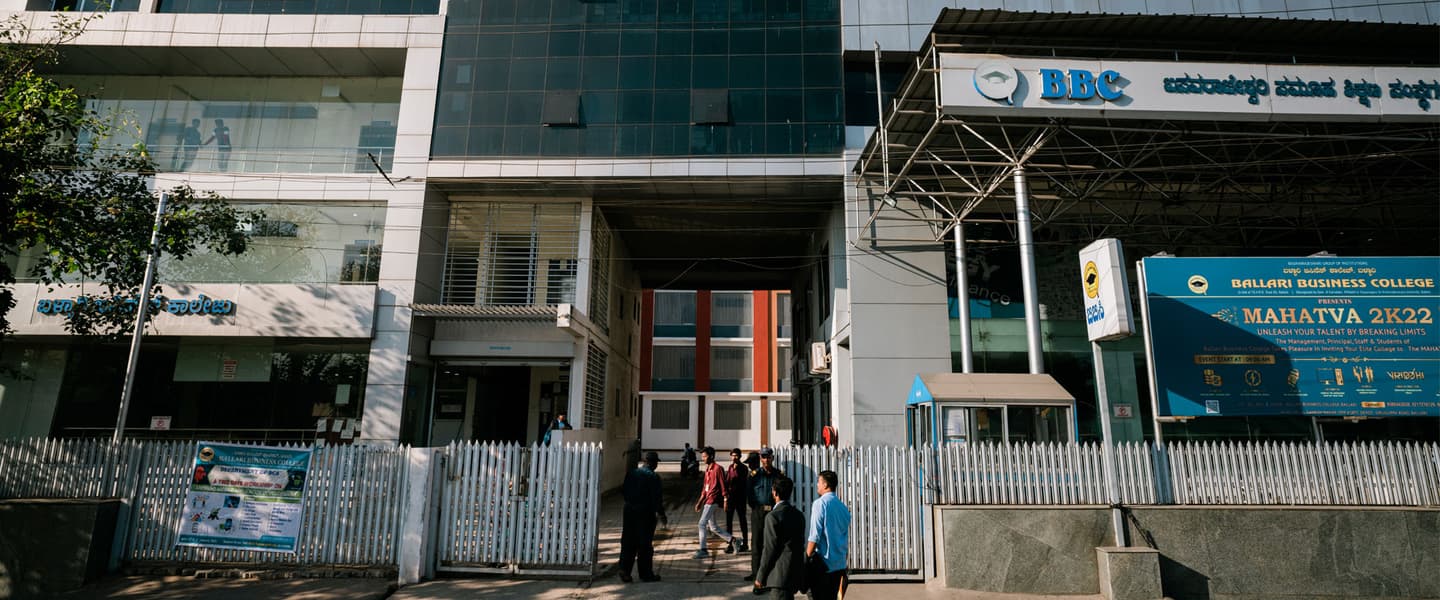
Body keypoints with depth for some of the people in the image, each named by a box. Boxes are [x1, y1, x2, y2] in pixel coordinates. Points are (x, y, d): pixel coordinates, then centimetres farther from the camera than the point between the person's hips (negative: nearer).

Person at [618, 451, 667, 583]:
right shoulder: (653, 477, -12)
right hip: (645, 513, -5)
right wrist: (661, 514, -2)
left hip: (629, 511, 5)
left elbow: (624, 491, 10)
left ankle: (624, 570, 6)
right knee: (645, 545, 5)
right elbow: (656, 498, -13)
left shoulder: (631, 473, 5)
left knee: (628, 543, 10)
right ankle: (646, 573, 12)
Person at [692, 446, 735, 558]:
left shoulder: (718, 468, -10)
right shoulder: (707, 469, 16)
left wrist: (725, 500, -16)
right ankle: (731, 540, 23)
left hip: (714, 501, -9)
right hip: (708, 501, 9)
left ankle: (703, 550, -4)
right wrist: (700, 502, 18)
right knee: (713, 526, 12)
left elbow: (723, 485, -13)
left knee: (702, 523, -11)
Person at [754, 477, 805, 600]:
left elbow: (770, 549, -15)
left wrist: (760, 576, -6)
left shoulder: (773, 516, -16)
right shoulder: (798, 514, 8)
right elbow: (801, 543, 13)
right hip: (797, 572, 8)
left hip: (780, 575, -8)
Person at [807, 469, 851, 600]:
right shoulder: (843, 507, 10)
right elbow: (846, 539, 15)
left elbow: (815, 536, -15)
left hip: (822, 564, -7)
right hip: (839, 565, 7)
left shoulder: (820, 503, -10)